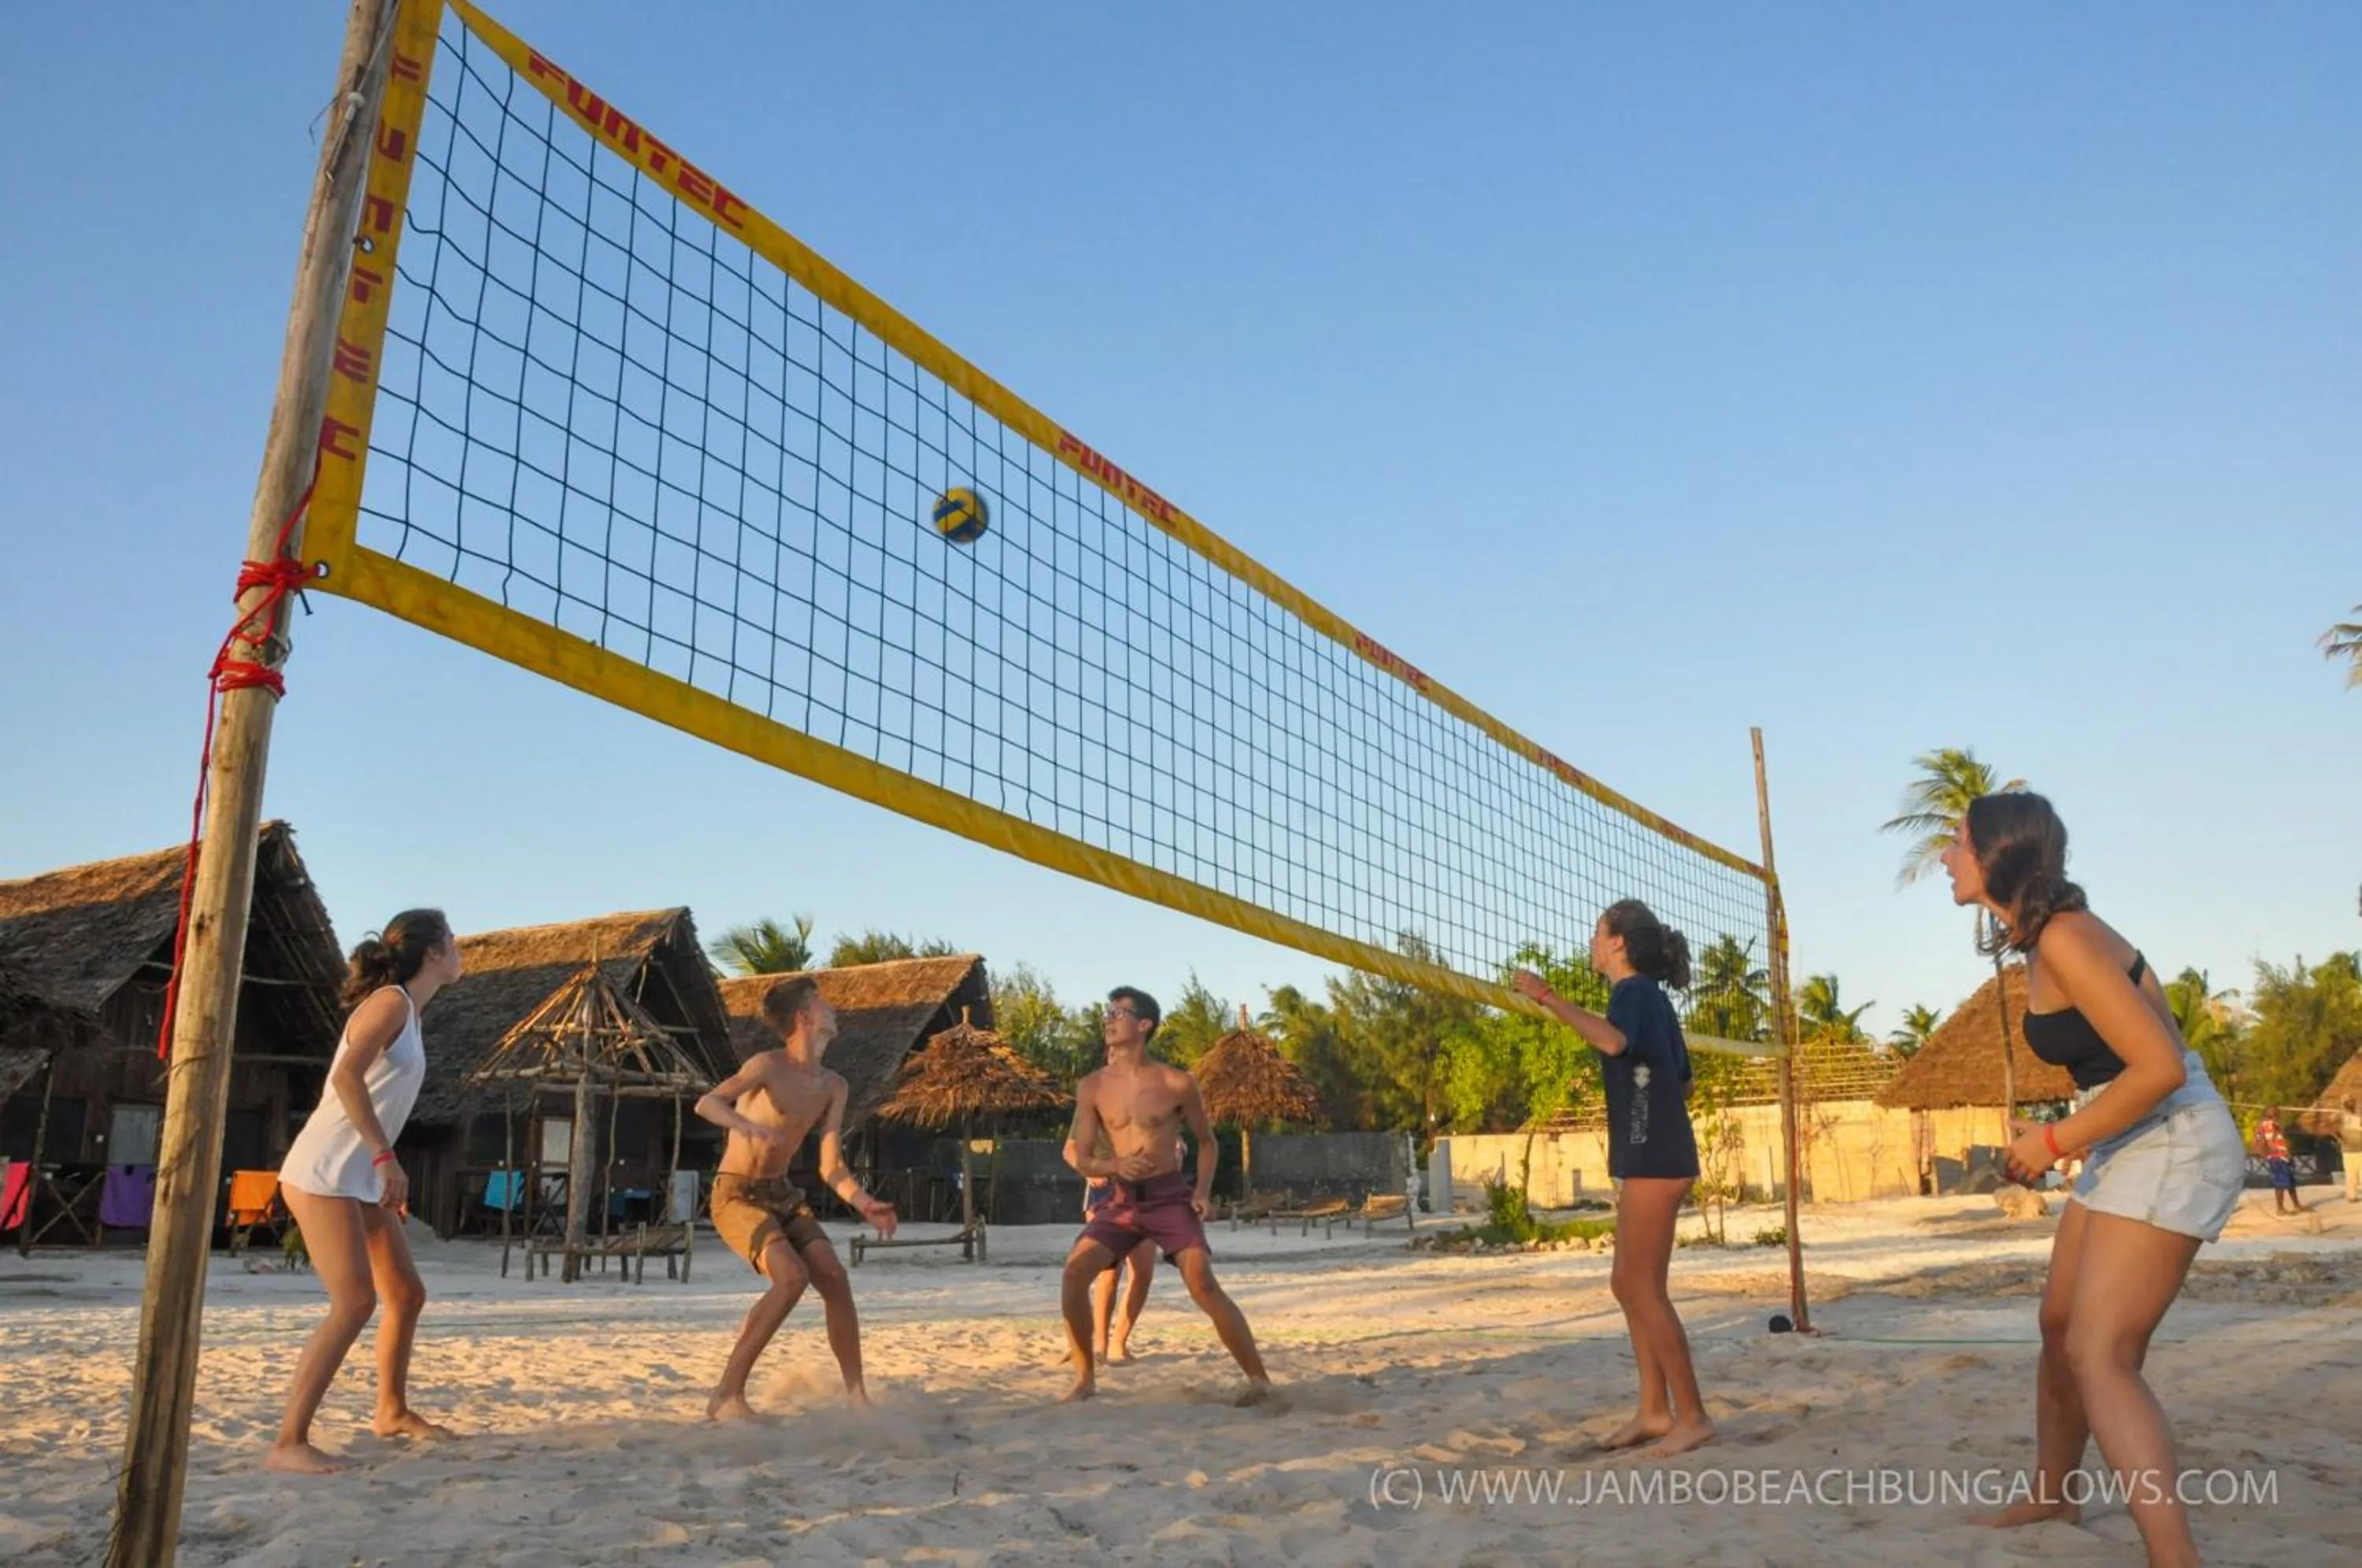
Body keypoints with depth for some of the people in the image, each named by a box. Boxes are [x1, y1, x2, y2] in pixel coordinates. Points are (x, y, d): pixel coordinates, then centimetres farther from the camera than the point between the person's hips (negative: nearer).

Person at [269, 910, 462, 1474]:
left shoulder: (408, 1013, 16)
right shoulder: (390, 1001, -11)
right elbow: (347, 1076, -25)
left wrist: (389, 1178, 19)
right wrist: (386, 1155, -26)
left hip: (360, 1180, 10)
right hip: (322, 1174, -10)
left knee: (407, 1293, 14)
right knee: (356, 1302, -16)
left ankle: (392, 1411, 31)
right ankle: (289, 1443, -12)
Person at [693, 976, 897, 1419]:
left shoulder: (832, 1087, 5)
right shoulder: (769, 1065, -14)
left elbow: (831, 1168, 4)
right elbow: (706, 1103, -29)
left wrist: (864, 1204, -13)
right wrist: (748, 1126, -48)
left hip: (783, 1195, 6)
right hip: (737, 1196, -6)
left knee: (835, 1277, -12)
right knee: (792, 1277, -26)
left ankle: (856, 1395, -3)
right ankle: (726, 1396, -17)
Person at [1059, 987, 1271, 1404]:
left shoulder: (1177, 1083, -6)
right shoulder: (1092, 1087, 0)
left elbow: (1206, 1141, 9)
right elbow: (1080, 1159, 2)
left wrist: (1203, 1189, -7)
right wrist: (1116, 1166, -20)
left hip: (1170, 1197, -3)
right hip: (1121, 1200, 3)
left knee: (1202, 1283, -18)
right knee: (1075, 1270, -15)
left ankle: (1259, 1378, -7)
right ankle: (1085, 1377, 2)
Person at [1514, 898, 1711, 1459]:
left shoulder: (1633, 990, -11)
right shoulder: (1651, 997, 18)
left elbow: (1613, 1040, -35)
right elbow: (1681, 1080, 24)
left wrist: (1548, 997, -31)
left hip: (1654, 1161, -10)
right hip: (1653, 1159, 10)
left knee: (1645, 1290, -6)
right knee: (1629, 1284, 12)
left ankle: (1692, 1417, 0)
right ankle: (1654, 1411, 16)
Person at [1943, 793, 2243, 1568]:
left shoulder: (2066, 939, -23)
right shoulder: (2044, 936, 7)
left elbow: (2161, 1068, -28)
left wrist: (2054, 1141, -19)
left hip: (2173, 1142, -10)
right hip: (2131, 1143, 10)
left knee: (2099, 1356, -16)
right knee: (2060, 1327, 19)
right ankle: (2050, 1496, 36)